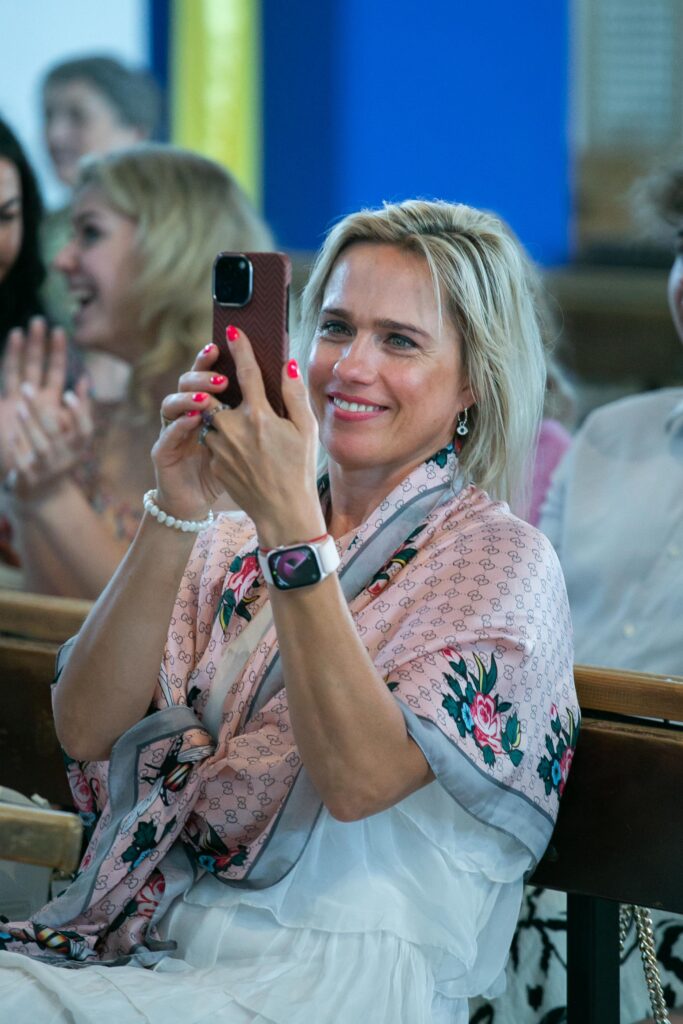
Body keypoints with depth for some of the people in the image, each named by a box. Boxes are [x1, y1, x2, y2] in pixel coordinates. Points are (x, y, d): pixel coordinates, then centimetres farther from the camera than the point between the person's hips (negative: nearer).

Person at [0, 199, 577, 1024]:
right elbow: (85, 729, 0)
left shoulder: (497, 560, 0)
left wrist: (290, 522, -20)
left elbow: (358, 776, -16)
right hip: (140, 944, 5)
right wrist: (174, 515, -10)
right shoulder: (231, 544, 15)